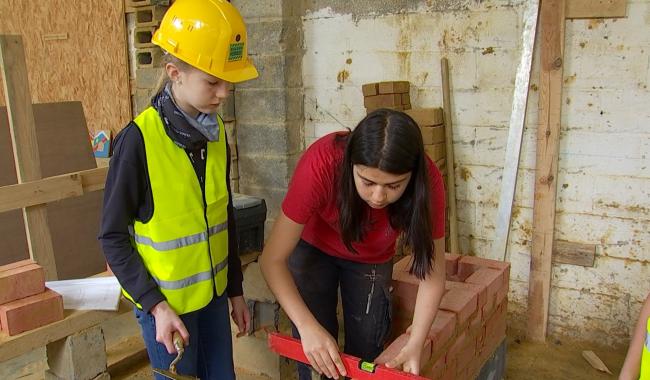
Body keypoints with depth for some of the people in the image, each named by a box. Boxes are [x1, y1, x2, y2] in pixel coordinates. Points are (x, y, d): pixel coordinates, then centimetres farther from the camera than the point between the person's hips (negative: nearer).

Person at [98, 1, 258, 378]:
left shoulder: (216, 132, -2)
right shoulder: (139, 139, -20)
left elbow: (225, 216, 6)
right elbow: (113, 237, -13)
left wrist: (235, 289, 10)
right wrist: (154, 304, -16)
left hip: (212, 293, 5)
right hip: (166, 300, -5)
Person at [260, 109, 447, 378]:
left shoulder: (427, 181, -32)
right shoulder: (322, 163, -39)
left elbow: (432, 271, -20)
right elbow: (273, 259, -32)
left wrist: (415, 344, -32)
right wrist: (308, 326, -42)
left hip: (373, 259, 2)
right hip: (313, 248, -1)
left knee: (366, 349, 5)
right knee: (315, 357, -3)